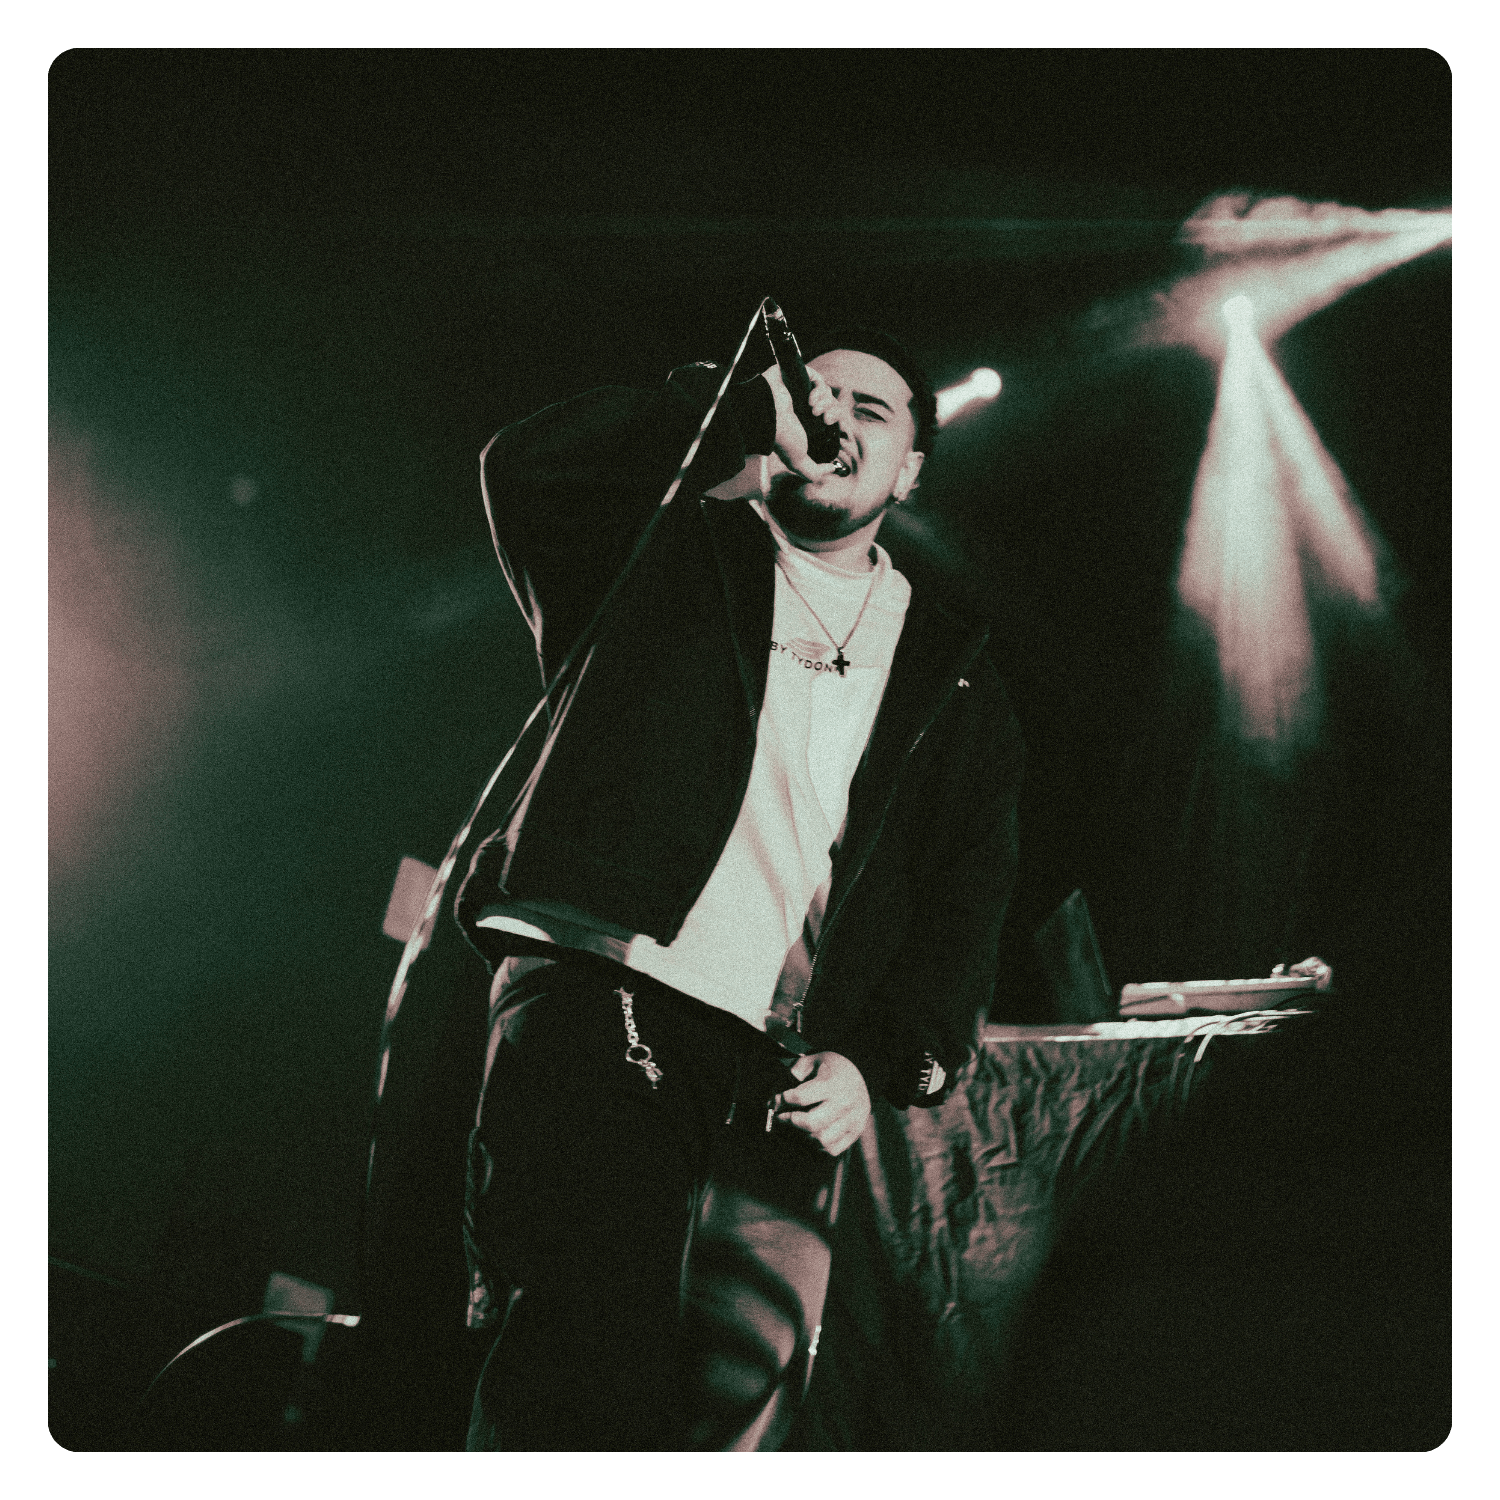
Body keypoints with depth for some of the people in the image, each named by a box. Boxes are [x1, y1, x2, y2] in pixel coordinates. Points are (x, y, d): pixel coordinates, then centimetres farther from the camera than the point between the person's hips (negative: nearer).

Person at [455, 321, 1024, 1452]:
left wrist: (879, 1062, -1)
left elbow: (967, 900, 16)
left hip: (786, 1085, 4)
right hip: (598, 997, -3)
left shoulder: (953, 675, 23)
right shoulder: (673, 555, 19)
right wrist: (747, 409, 5)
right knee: (591, 1396, -23)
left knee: (739, 1411, 0)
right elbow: (528, 466, 0)